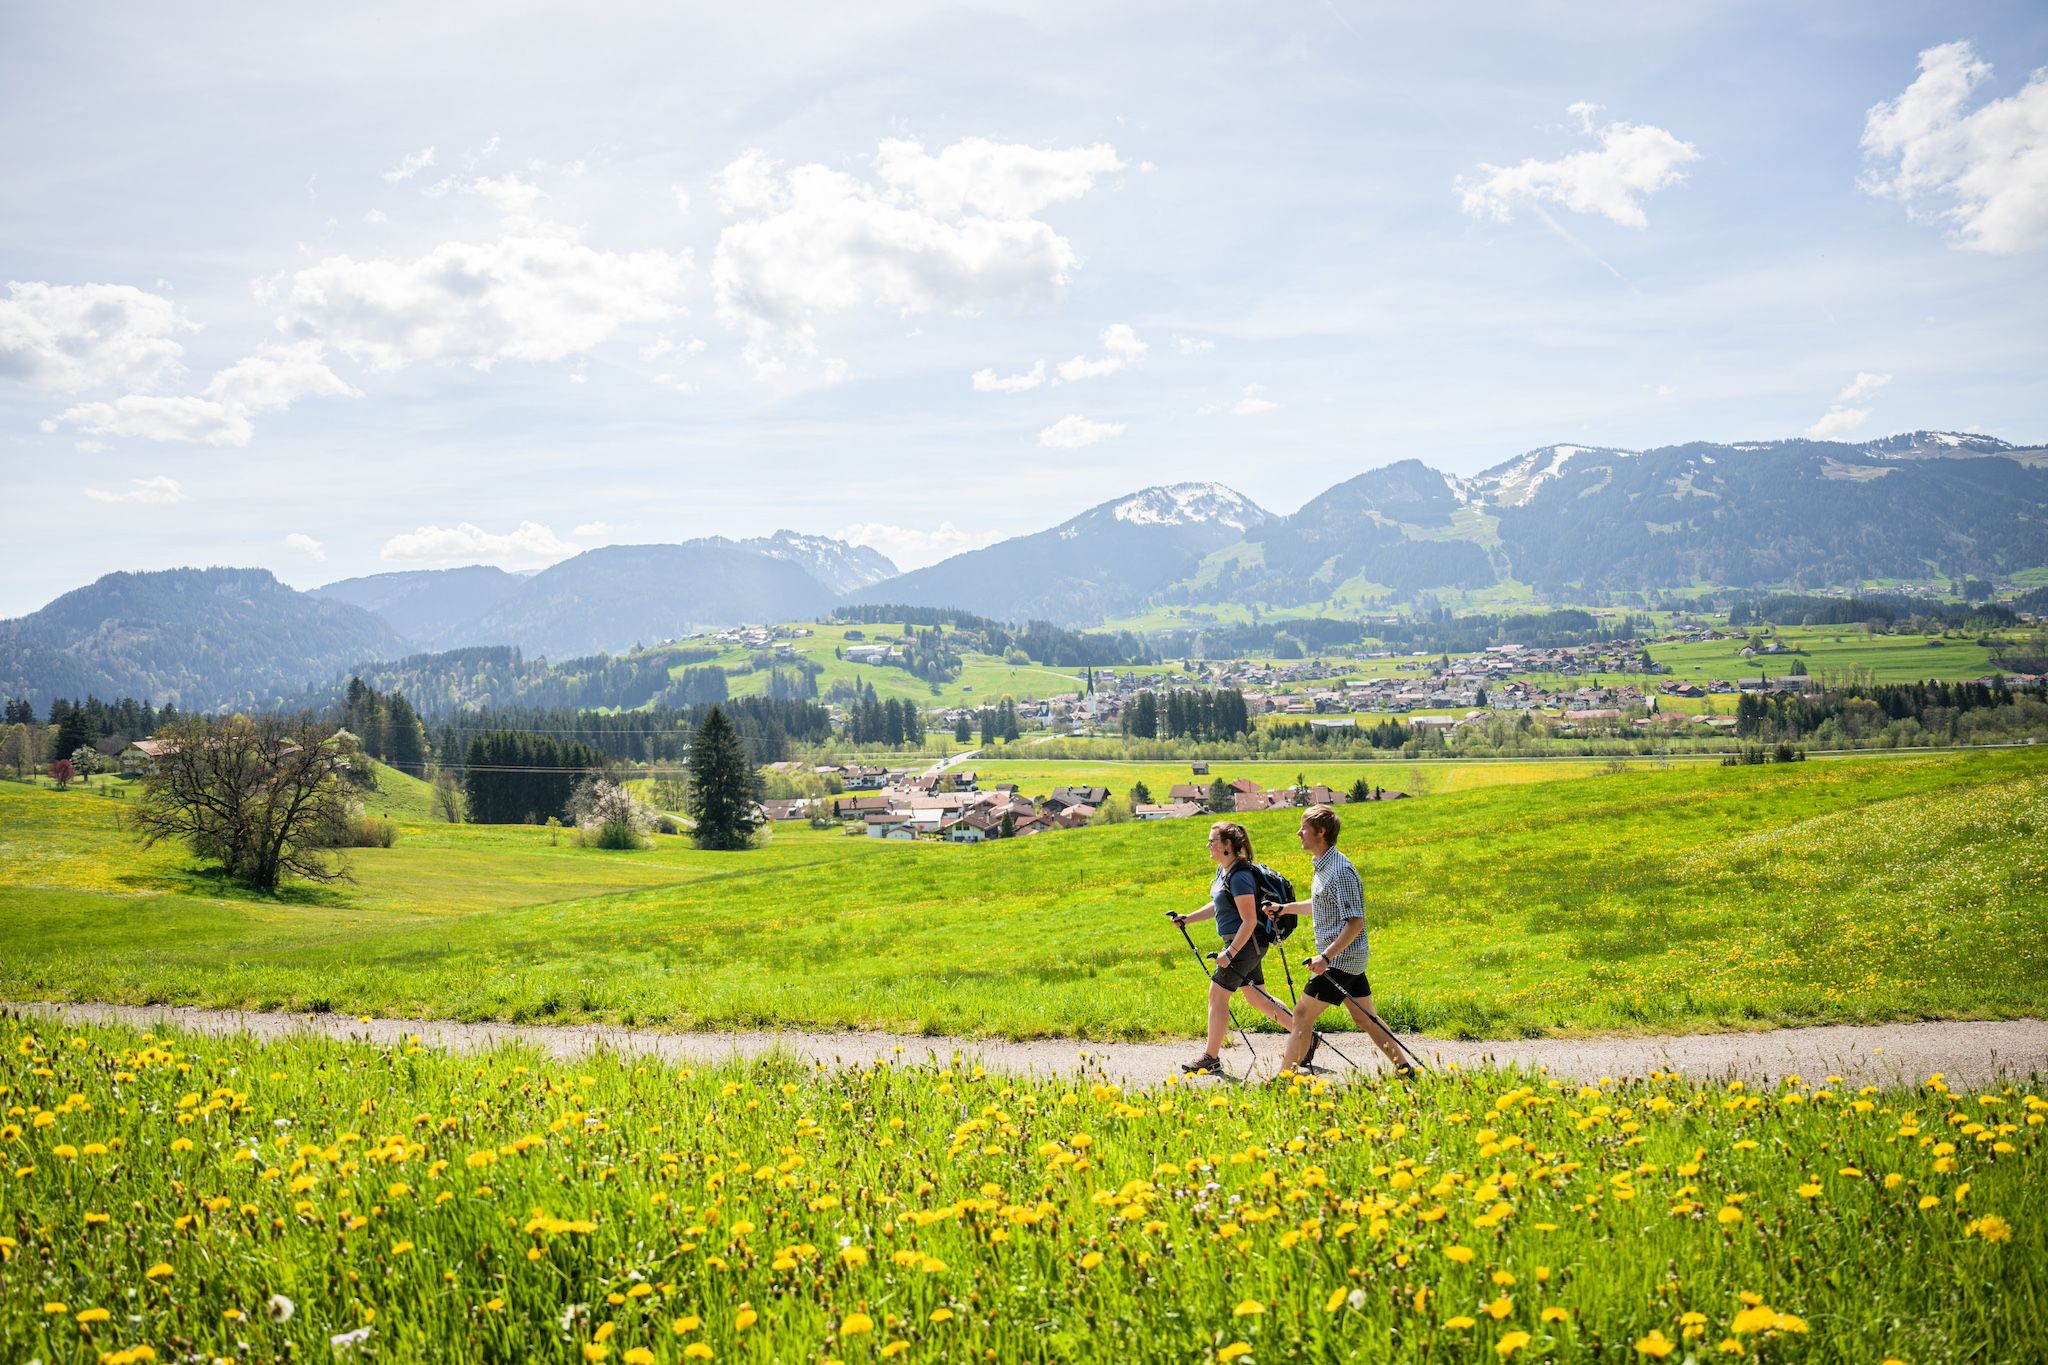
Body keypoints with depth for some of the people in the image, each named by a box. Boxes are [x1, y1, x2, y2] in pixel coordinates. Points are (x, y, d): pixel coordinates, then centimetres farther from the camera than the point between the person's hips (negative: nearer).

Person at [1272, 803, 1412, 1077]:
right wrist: (1284, 908, 28)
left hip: (1341, 958, -10)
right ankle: (1404, 1070, 18)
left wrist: (1325, 956, -30)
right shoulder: (1323, 866, 11)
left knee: (1303, 1015, -6)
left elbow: (1355, 922, -25)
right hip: (1350, 958, 10)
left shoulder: (1341, 871, -20)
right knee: (1364, 1018, 14)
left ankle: (1283, 1079, -2)